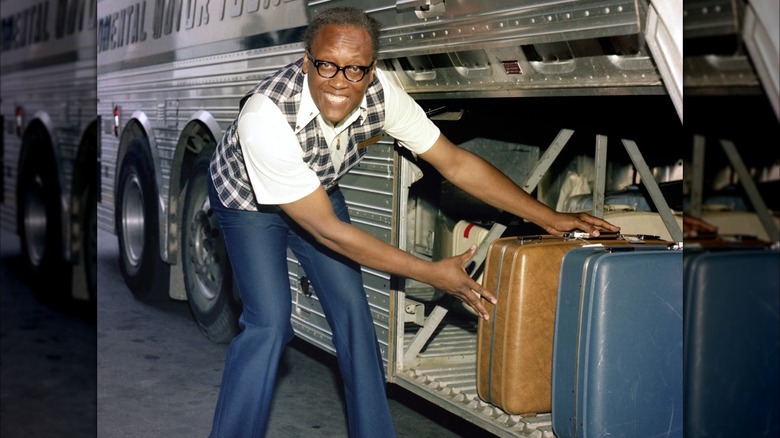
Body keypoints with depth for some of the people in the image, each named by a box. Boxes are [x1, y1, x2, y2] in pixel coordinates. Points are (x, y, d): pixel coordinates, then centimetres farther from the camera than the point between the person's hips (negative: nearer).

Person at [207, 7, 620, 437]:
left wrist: (550, 218, -17)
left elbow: (454, 162, -16)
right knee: (269, 323, -17)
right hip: (248, 200, -4)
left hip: (317, 191, 4)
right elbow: (327, 230, -34)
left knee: (351, 308, -3)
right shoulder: (266, 116, -41)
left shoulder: (379, 93, -28)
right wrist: (433, 273, -31)